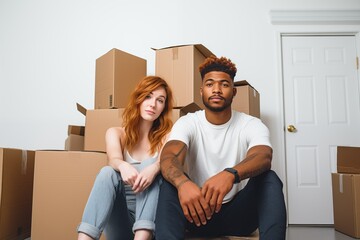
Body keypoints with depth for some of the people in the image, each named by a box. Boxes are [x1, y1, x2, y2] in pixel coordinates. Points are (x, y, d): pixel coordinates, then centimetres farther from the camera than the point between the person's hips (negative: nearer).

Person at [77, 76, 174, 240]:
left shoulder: (166, 136, 6)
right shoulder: (115, 133, 7)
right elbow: (114, 160, -15)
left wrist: (155, 168, -40)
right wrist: (123, 166, -39)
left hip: (149, 217, 0)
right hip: (119, 222, 0)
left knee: (151, 165, -25)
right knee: (108, 172, -26)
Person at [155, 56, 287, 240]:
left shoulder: (252, 125, -6)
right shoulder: (187, 123, -6)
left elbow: (263, 158, -29)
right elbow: (169, 158, -26)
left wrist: (230, 175, -52)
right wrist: (183, 182, -51)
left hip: (238, 212, 0)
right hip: (197, 211, 0)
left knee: (269, 179, -28)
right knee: (172, 181, -29)